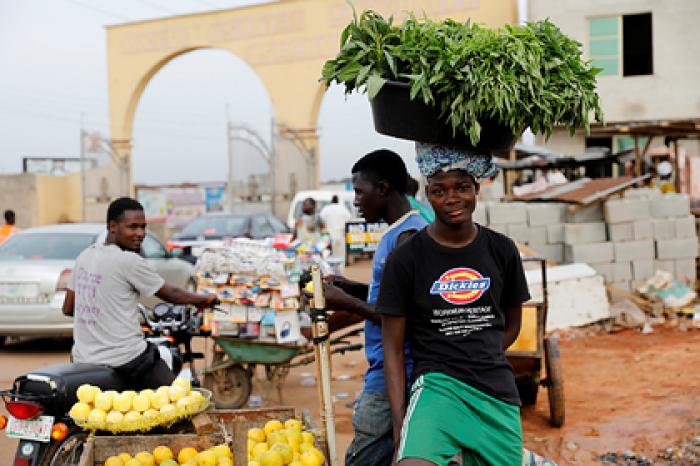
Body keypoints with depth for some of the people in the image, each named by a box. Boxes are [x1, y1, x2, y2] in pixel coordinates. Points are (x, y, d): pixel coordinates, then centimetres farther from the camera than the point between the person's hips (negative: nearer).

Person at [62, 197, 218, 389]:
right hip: (124, 360, -8)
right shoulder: (130, 261, -14)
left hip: (83, 359, 8)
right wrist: (206, 299, 14)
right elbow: (171, 294, -3)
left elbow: (67, 309, 14)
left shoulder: (84, 256, 7)